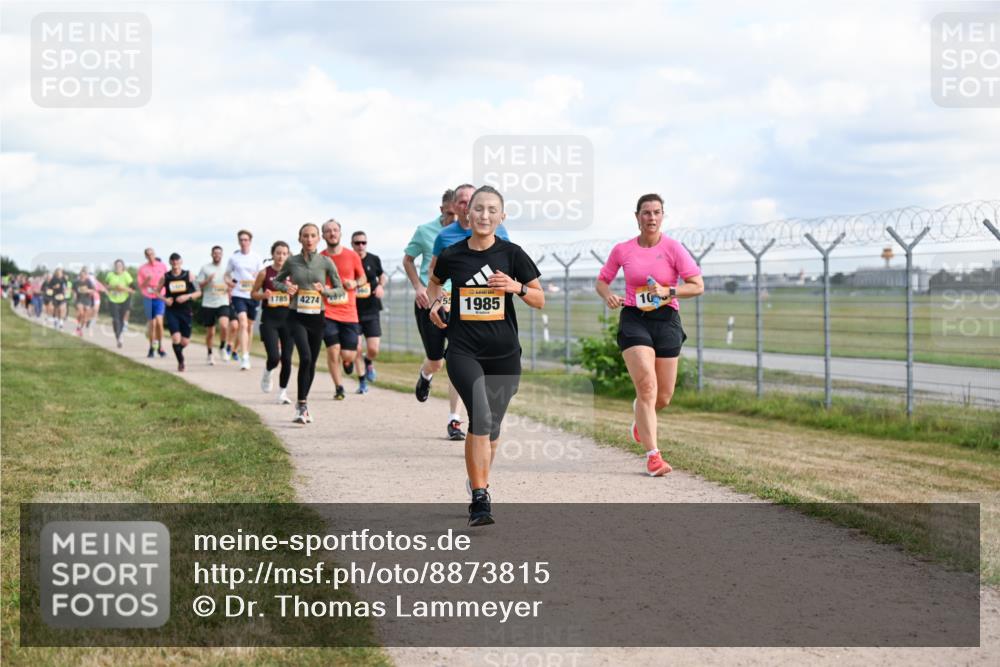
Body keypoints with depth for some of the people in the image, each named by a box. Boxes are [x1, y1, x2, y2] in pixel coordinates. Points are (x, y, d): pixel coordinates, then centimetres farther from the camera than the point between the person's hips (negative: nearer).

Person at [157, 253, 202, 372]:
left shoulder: (188, 275, 0)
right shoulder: (165, 277, 0)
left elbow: (198, 292, 2)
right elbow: (157, 292, 10)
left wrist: (187, 296, -16)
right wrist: (165, 299, -10)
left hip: (186, 311, 1)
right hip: (171, 311, -1)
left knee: (185, 341, 4)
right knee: (176, 337, -16)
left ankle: (178, 351, 38)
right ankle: (180, 362, 2)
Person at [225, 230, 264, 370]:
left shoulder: (256, 258, 4)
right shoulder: (233, 257, 4)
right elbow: (227, 274, 13)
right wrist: (228, 281, -9)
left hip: (253, 295, 2)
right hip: (238, 294, -2)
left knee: (249, 326, 13)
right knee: (243, 323, -16)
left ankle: (246, 352, 31)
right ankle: (245, 359, -22)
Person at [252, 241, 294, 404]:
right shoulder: (265, 273, -1)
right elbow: (253, 293, 7)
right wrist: (264, 295, -14)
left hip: (288, 319, 2)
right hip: (269, 319, -2)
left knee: (286, 358, 1)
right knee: (274, 357, -14)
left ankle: (283, 391, 18)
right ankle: (267, 373, 22)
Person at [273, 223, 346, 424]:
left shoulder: (326, 262, -1)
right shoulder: (292, 262, -1)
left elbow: (340, 290, 4)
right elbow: (276, 281, 14)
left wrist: (325, 290, -15)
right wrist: (286, 287, -7)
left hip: (317, 317, 2)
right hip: (297, 317, -2)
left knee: (312, 362, 10)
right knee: (305, 358, -19)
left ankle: (302, 403, 28)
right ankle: (302, 405, -11)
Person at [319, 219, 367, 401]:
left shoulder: (352, 256, 4)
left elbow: (363, 278, 15)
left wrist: (355, 283, -6)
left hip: (349, 313, 1)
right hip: (327, 312, -1)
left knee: (348, 355, -3)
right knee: (333, 350, -11)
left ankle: (347, 361, 37)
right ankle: (339, 388, 7)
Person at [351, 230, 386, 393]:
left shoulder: (374, 260, 3)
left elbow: (382, 275, 23)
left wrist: (381, 285, 4)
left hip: (371, 311, 1)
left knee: (373, 350, -6)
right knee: (357, 350, -4)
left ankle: (369, 362, 30)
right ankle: (362, 381, 13)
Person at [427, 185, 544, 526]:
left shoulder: (512, 254, -1)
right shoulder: (452, 255, 0)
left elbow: (540, 300, 4)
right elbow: (435, 282, 23)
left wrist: (517, 287, -14)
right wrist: (434, 303, 5)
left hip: (503, 353, 2)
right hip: (463, 350, -2)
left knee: (492, 426, 11)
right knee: (481, 417, -21)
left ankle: (480, 482, 36)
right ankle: (480, 498, -18)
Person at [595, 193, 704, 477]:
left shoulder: (673, 248, -3)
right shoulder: (622, 250, 3)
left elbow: (698, 286, -5)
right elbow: (601, 280, 15)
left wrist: (667, 291, -19)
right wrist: (608, 295, -7)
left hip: (666, 320, 1)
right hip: (634, 319, -1)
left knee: (663, 398, 7)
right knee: (647, 387, -19)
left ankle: (640, 418, 45)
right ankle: (653, 456, -17)